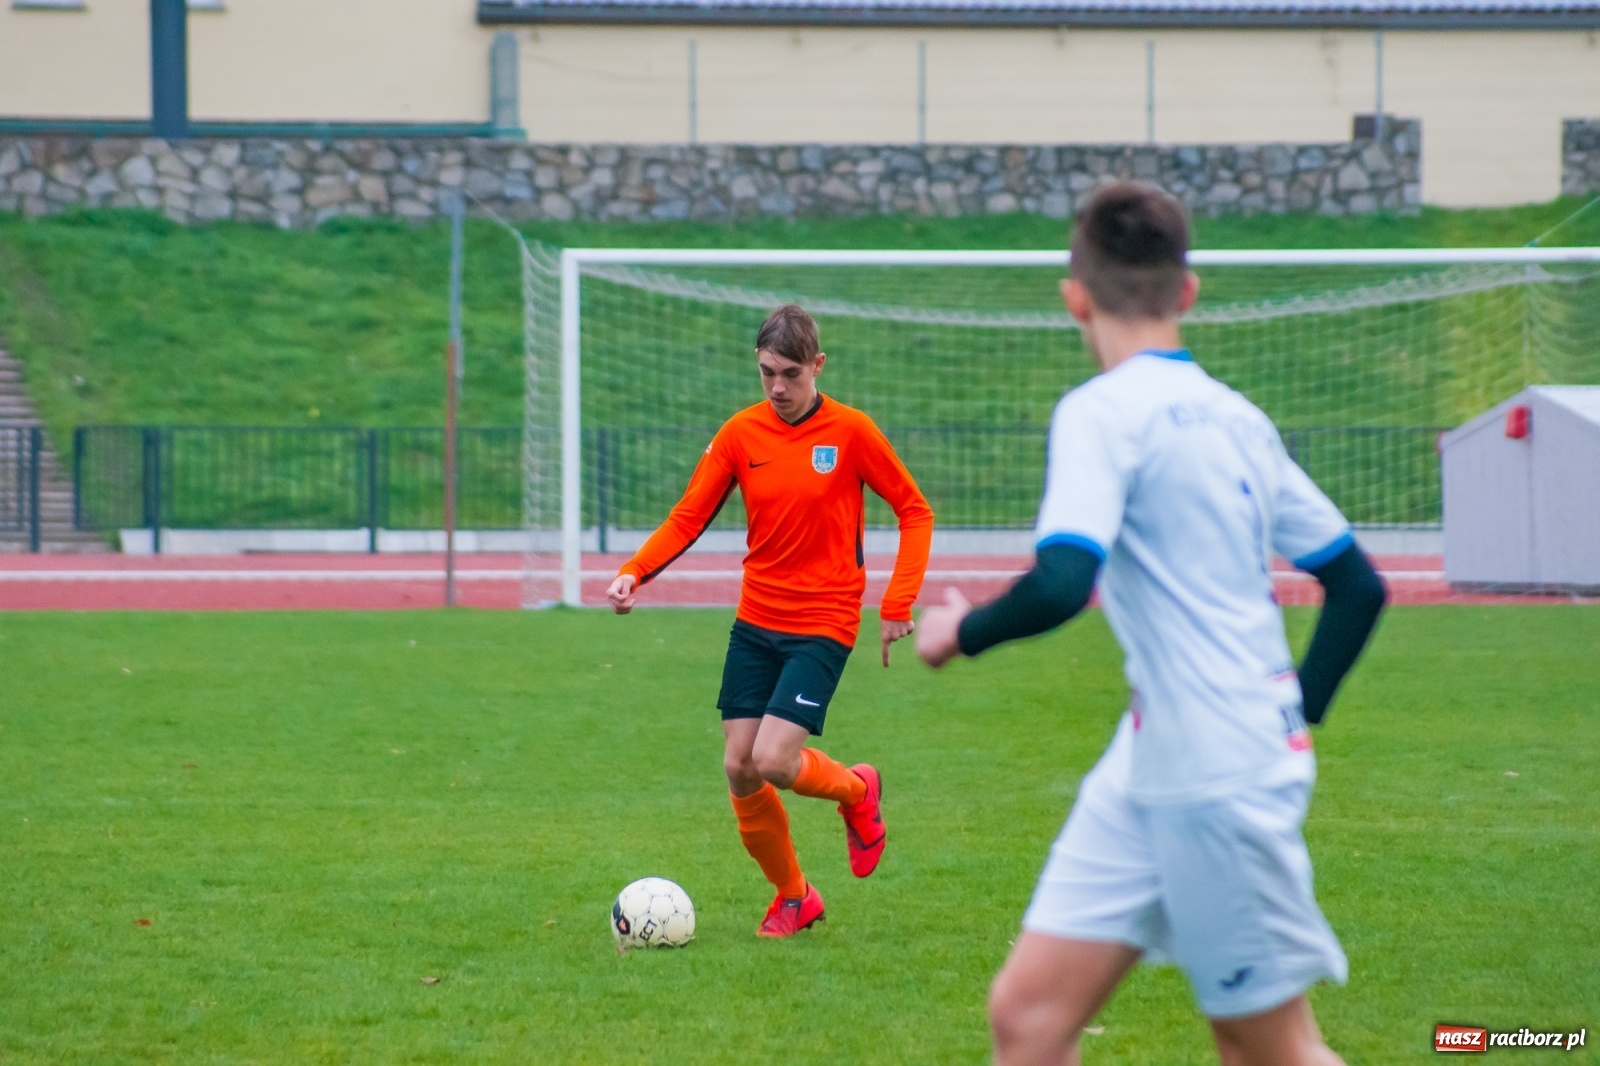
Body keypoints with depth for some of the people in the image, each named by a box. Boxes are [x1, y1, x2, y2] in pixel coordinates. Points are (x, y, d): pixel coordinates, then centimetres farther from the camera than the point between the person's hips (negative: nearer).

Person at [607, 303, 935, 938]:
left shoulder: (850, 432, -8)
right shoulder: (740, 434, 0)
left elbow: (914, 512, -1)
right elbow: (688, 518, 0)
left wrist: (897, 606, -9)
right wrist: (633, 574, -17)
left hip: (823, 624, -4)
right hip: (756, 622, 4)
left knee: (774, 761, -18)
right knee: (739, 768, 0)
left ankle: (857, 791, 16)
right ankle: (793, 898, 20)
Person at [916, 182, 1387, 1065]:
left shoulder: (1104, 411, -13)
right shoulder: (1236, 416, 12)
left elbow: (1060, 584, -25)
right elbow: (1357, 586, 15)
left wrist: (963, 631, -6)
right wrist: (1292, 722, 22)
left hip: (1216, 783, -8)